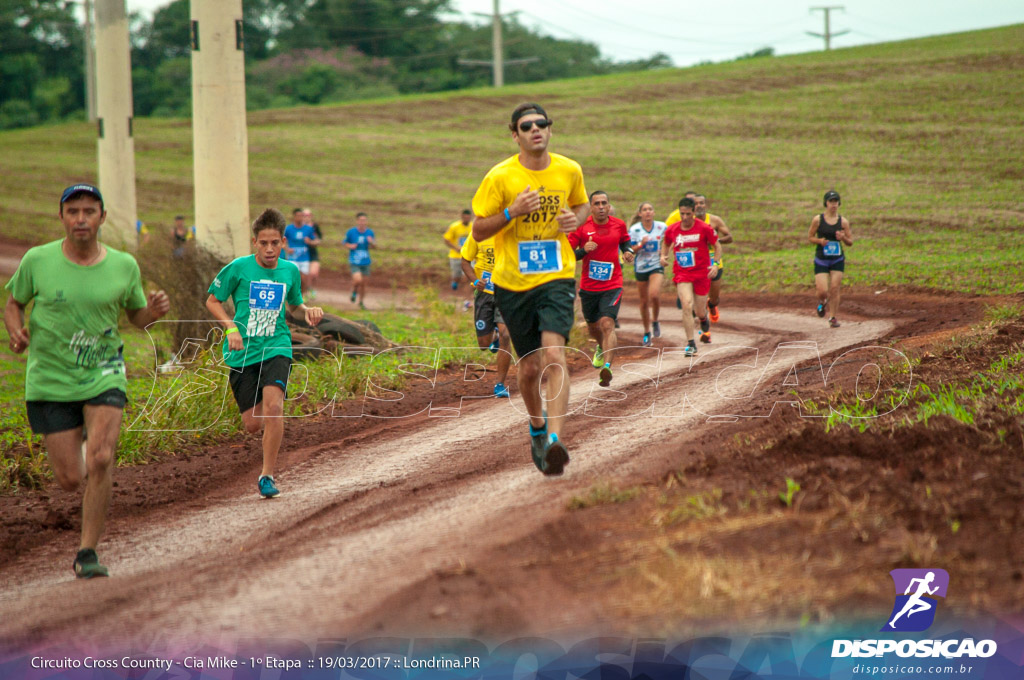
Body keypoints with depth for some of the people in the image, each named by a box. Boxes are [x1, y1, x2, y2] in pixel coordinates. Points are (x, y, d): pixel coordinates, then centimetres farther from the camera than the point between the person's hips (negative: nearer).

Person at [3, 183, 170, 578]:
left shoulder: (124, 266, -1)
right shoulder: (37, 261, -5)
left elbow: (136, 316, 13)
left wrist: (155, 311, -10)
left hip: (104, 375, 0)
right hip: (50, 380, 0)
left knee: (100, 460, -21)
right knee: (70, 480, 0)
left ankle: (87, 552, -9)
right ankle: (77, 445, 40)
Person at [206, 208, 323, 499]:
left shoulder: (290, 271, 4)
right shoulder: (238, 268, -5)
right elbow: (213, 301, 4)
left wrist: (308, 311, 0)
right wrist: (231, 328, -11)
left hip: (275, 347, 1)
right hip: (242, 352, 0)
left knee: (273, 405, -25)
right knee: (252, 424, 0)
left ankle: (267, 475, -14)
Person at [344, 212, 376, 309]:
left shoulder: (370, 232, 0)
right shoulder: (351, 232, -7)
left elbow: (374, 246, 8)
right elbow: (345, 243, 6)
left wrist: (372, 242, -15)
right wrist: (350, 246, -16)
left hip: (365, 262, 3)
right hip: (354, 261, -3)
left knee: (363, 283, 8)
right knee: (358, 279, -22)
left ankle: (361, 302, 29)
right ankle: (354, 292, 12)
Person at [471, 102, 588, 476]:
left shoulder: (569, 171, 1)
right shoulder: (499, 177, -7)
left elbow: (581, 204, 21)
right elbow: (478, 231, -4)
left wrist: (575, 219, -3)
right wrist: (513, 212, -21)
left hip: (557, 279, 0)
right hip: (513, 283, 0)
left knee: (553, 354, -20)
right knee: (529, 366, 7)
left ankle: (554, 438, -25)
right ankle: (537, 426, 36)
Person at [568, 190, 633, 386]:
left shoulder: (619, 225, 1)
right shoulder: (582, 226, -6)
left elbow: (625, 242, 23)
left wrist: (627, 252, 1)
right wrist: (583, 250, -22)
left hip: (612, 285, -2)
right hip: (588, 287, 2)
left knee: (607, 323, -21)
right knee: (593, 326, 19)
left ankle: (606, 367, -32)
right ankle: (602, 348, 53)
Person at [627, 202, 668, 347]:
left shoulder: (662, 227, -3)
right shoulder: (634, 229, -4)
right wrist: (641, 245, -20)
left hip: (657, 266, -1)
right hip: (640, 268, 1)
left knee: (654, 294, -23)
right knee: (644, 301, 7)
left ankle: (655, 321, 5)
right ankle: (647, 332, 22)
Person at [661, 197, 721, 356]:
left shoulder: (704, 228, -8)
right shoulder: (672, 230, -1)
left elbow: (717, 246, 3)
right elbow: (666, 244, 19)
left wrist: (716, 264, -11)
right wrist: (663, 256, -1)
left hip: (701, 273, 0)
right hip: (681, 273, 0)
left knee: (699, 312, 6)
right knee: (686, 306, -19)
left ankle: (704, 317, 47)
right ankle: (691, 344, -12)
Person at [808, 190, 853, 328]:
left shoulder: (843, 222, 0)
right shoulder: (818, 220, -3)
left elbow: (850, 243, 6)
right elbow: (810, 237, 5)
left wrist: (843, 237, -16)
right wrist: (819, 241, -15)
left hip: (838, 260, 1)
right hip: (821, 260, -1)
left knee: (834, 289, -4)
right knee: (823, 291, -8)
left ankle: (833, 317, 8)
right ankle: (822, 302, 29)